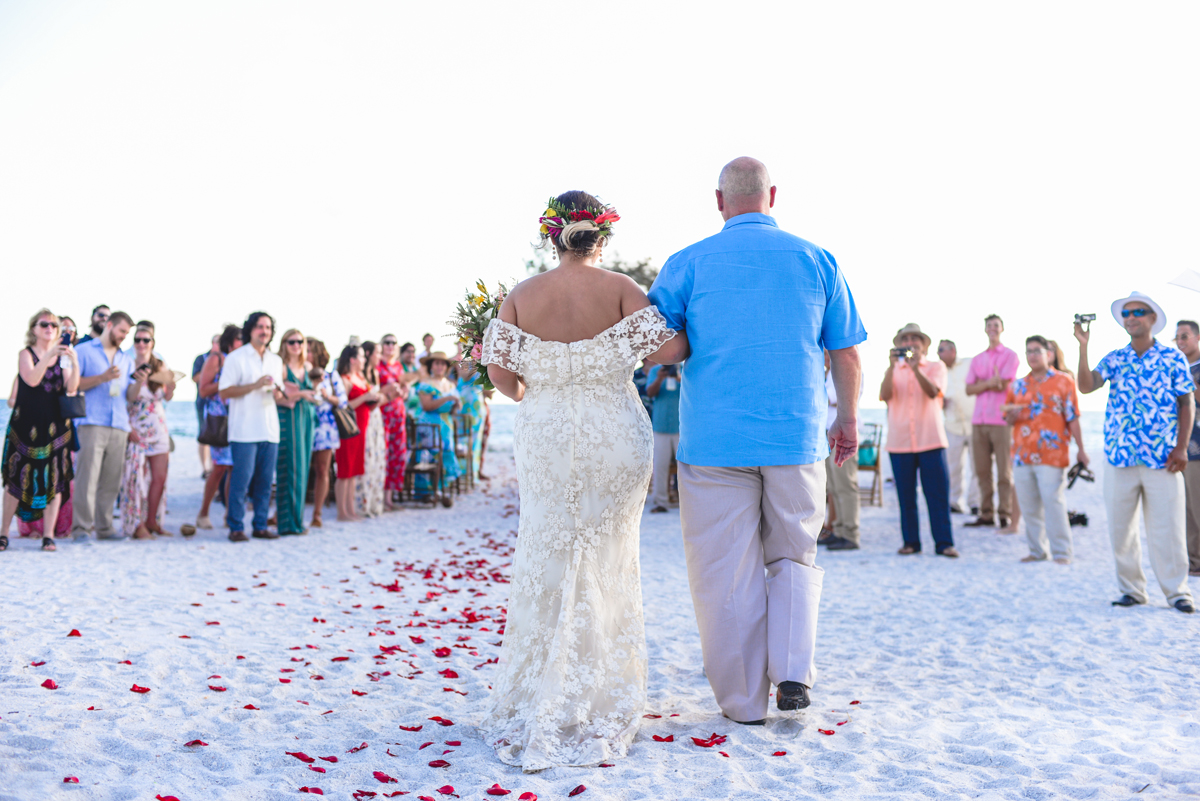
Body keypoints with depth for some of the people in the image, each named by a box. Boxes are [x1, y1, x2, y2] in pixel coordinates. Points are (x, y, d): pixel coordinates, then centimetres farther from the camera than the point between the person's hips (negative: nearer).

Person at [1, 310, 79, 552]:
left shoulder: (62, 356, 10)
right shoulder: (26, 354, 2)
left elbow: (71, 388, -2)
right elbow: (31, 380, -16)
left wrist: (74, 362, -17)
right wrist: (49, 355, -25)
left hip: (55, 425, 2)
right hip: (26, 424, -2)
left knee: (54, 479, -3)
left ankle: (48, 536, 1)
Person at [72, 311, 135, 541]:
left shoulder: (126, 359, 24)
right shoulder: (83, 351, 10)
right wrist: (102, 378, -11)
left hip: (119, 426, 5)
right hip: (92, 424, -5)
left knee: (111, 480, 2)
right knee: (88, 477, -10)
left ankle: (104, 527, 7)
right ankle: (81, 527, -8)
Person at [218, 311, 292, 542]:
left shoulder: (276, 361, 17)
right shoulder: (236, 358, -1)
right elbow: (224, 392, -7)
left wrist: (280, 393, -2)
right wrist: (254, 386, -15)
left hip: (270, 430, 5)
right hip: (244, 430, -5)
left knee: (265, 480, 6)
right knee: (241, 479, -7)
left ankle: (260, 525, 13)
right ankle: (236, 527, 1)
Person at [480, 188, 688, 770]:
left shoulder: (521, 297, -1)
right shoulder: (620, 289, -6)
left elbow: (499, 371, -6)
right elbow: (670, 348, -14)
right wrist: (692, 342, 8)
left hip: (545, 439, 2)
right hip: (615, 439, -1)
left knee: (544, 563, 10)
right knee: (608, 566, 10)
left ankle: (533, 712, 18)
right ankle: (598, 713, 20)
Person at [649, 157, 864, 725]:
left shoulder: (688, 263, 0)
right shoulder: (817, 261, 5)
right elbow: (845, 353, 8)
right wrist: (848, 421, 21)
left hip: (714, 441, -2)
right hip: (797, 438, 2)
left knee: (727, 573, 7)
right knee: (793, 558, 19)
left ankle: (743, 700, 14)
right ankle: (793, 672, 5)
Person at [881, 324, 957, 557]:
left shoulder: (936, 367, 8)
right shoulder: (893, 370, 12)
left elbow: (933, 392, -12)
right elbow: (885, 395, -6)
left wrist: (916, 368, -25)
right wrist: (892, 367, -17)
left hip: (930, 440, -1)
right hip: (900, 441, 2)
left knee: (938, 493, -4)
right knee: (906, 495, 4)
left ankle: (944, 543, 0)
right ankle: (910, 541, 12)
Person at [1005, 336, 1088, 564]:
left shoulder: (1063, 382, 2)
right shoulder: (1017, 385, 14)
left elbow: (1073, 418, -1)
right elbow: (1009, 420, 18)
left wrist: (1081, 449, -4)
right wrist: (1012, 415, -6)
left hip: (1052, 455, -5)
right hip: (1022, 455, 5)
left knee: (1053, 503, -6)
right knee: (1029, 506, 7)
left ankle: (1061, 552, 2)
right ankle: (1038, 550, 16)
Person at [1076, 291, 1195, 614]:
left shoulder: (1173, 358, 3)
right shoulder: (1114, 359, 8)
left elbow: (1187, 403, 3)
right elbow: (1086, 386, -7)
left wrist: (1181, 448, -6)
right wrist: (1083, 346, -15)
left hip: (1162, 458, -2)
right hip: (1119, 456, 3)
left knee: (1167, 527, -2)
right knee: (1120, 528, 6)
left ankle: (1177, 592, 8)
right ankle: (1131, 589, 17)